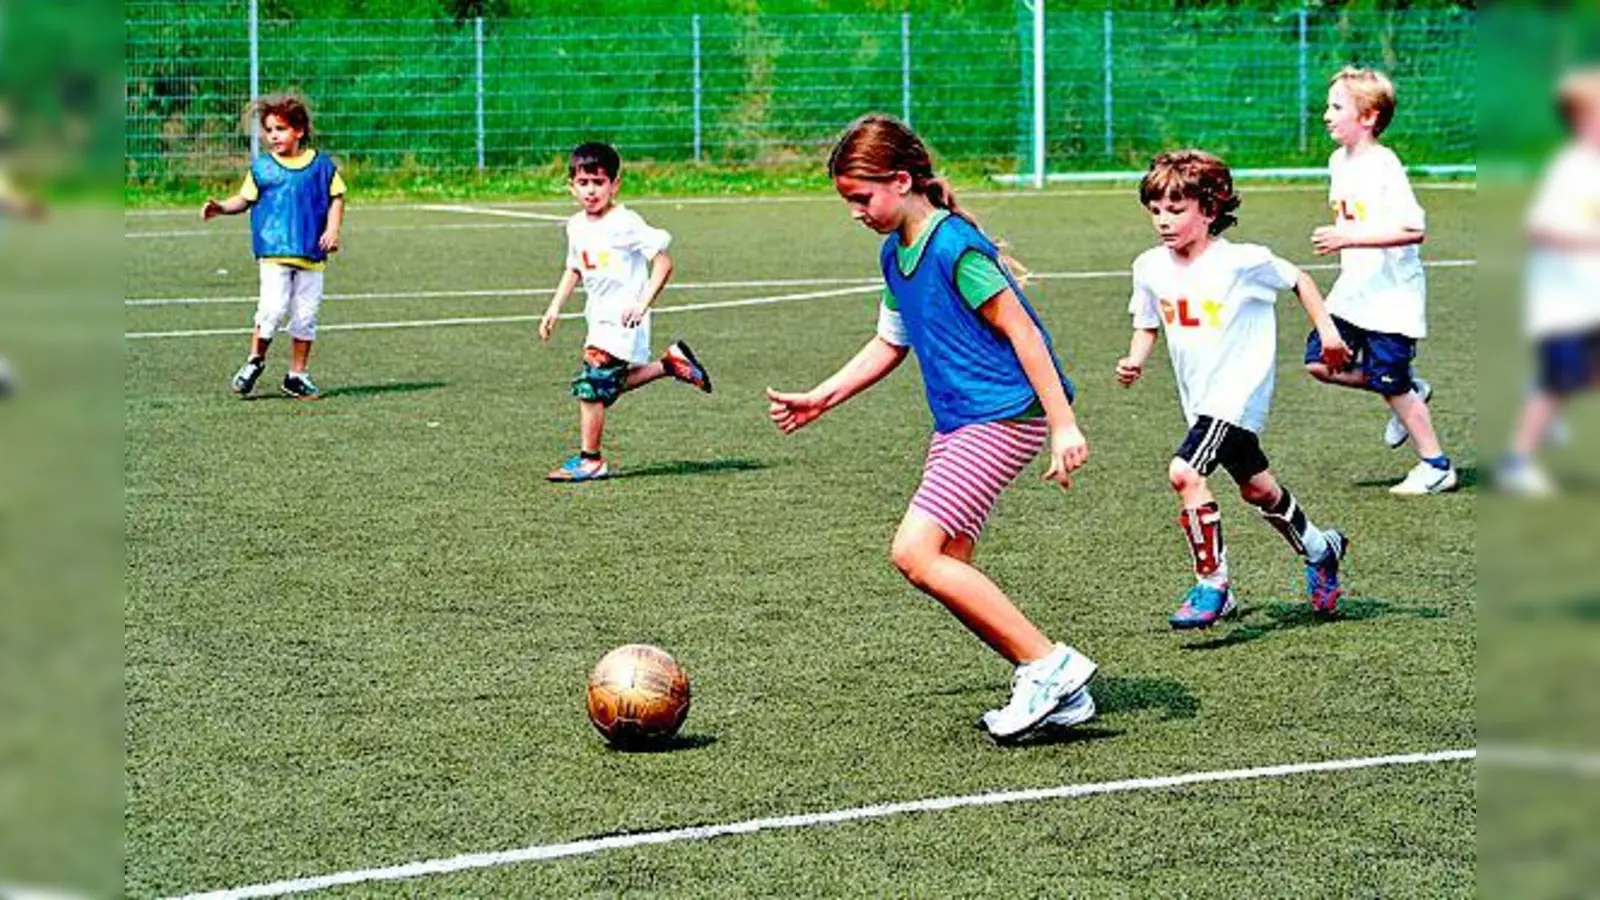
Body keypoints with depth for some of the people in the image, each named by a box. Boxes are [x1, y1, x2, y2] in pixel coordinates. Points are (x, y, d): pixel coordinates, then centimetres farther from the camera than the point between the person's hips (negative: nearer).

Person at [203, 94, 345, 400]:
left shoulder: (321, 165, 6)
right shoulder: (261, 167, 6)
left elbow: (336, 199, 10)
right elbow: (245, 199, 10)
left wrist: (332, 230, -3)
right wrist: (221, 208, -7)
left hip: (311, 255, 1)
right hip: (274, 252, -1)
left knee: (305, 315, 4)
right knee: (273, 308, -15)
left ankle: (297, 375, 16)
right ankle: (255, 360, 8)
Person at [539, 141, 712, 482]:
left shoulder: (625, 224, -15)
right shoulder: (577, 226, 8)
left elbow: (663, 262, -18)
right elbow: (574, 269, 24)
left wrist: (643, 303, -26)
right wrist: (555, 308, 16)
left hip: (624, 319, -8)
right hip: (600, 318, 8)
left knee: (592, 385, -11)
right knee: (609, 385, 11)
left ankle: (590, 459, -2)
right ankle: (670, 363, 27)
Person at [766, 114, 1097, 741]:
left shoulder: (954, 247, -16)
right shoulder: (895, 255, 13)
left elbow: (1022, 332, -17)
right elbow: (889, 344, 27)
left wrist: (1064, 426, -20)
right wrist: (820, 400, 24)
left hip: (1004, 417, -10)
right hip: (955, 424, 10)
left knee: (916, 553, -18)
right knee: (949, 571, 4)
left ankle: (1048, 665, -13)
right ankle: (1057, 691, 11)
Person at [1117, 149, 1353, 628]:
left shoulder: (1242, 261, -15)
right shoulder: (1151, 267, 0)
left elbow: (1297, 279, 1)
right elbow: (1147, 325, 14)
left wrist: (1327, 329, 0)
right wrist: (1134, 360, -5)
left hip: (1239, 393, -7)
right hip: (1199, 400, 7)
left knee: (1184, 472, -24)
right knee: (1256, 487, 21)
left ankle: (1212, 583, -14)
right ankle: (1320, 549, 46)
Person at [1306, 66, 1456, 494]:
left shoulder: (1384, 166, -20)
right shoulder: (1339, 162, 7)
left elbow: (1414, 229, -28)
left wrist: (1349, 238, -30)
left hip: (1393, 295, -8)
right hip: (1353, 291, 8)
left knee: (1390, 382, -3)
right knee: (1321, 361, 1)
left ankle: (1436, 466, 11)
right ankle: (1410, 393, 18)